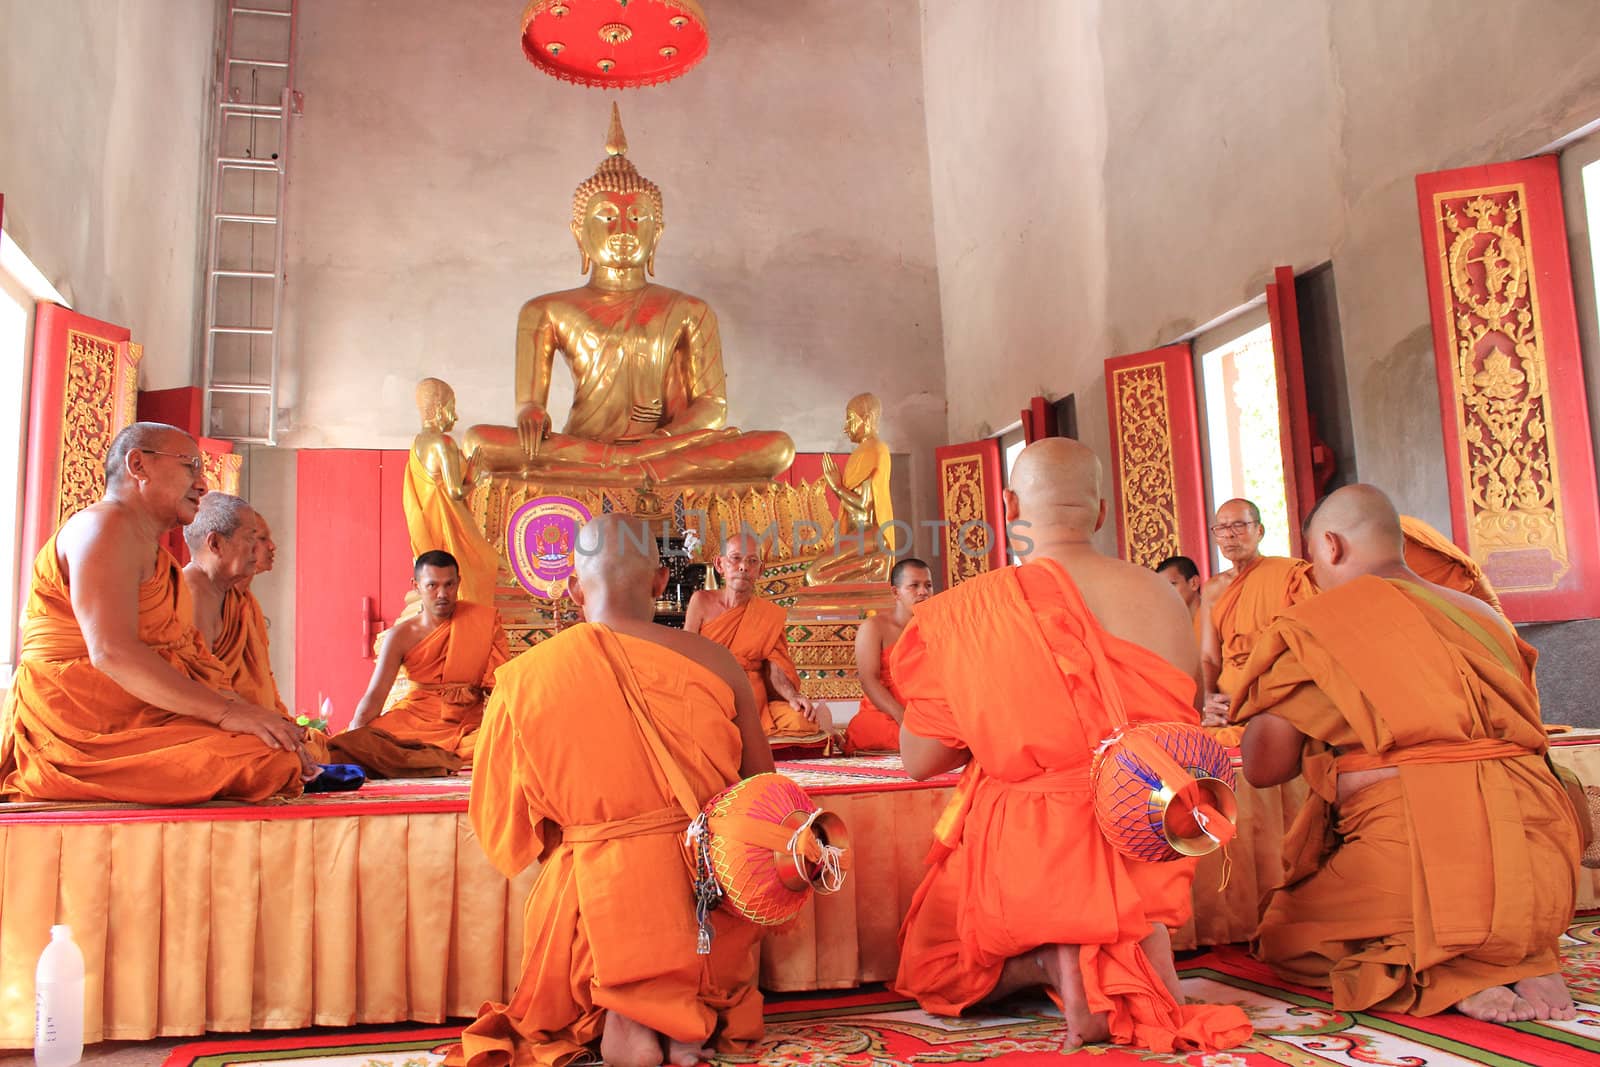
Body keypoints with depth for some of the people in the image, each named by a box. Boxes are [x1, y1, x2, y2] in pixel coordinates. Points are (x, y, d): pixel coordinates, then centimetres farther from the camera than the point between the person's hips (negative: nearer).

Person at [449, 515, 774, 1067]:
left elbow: (499, 825, 5)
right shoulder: (712, 661, -6)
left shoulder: (521, 678, -6)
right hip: (706, 900, 1)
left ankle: (618, 1017, 0)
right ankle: (688, 1019, 0)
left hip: (592, 905, 0)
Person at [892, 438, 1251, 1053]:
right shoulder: (1161, 599, -6)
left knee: (930, 973, 25)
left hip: (1021, 851, -3)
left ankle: (1046, 961, -5)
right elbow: (1172, 734, 10)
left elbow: (918, 760, -5)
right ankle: (1118, 964, -1)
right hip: (1138, 852, 4)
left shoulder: (965, 612, -14)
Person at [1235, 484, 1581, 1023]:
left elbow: (1262, 766, -6)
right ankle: (1523, 957, 6)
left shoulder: (1320, 622, -4)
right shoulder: (1482, 615, 15)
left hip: (1419, 855, -6)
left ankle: (1443, 973, -6)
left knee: (1282, 937, 16)